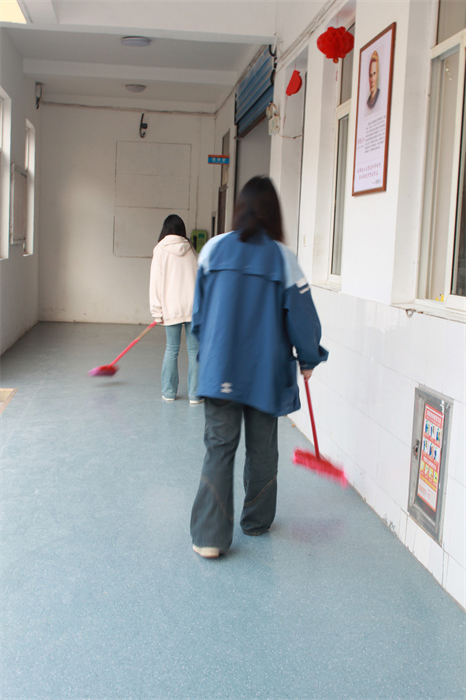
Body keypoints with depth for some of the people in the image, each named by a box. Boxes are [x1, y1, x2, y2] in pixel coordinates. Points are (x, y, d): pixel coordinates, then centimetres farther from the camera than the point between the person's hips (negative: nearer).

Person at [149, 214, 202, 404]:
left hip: (172, 308, -1)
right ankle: (195, 394, 6)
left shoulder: (160, 250, 1)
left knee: (172, 349, 9)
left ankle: (169, 392, 15)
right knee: (194, 350, 4)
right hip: (193, 306, 1)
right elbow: (197, 277, 14)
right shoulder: (190, 249, 9)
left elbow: (156, 281, -3)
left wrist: (157, 311, 1)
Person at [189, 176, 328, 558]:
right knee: (262, 448, 16)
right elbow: (300, 312, -1)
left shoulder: (215, 248, -1)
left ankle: (210, 536, -1)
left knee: (219, 447, 3)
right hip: (266, 370, 0)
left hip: (220, 366, 0)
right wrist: (309, 358, 14)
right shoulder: (282, 257, -5)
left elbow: (200, 309, 8)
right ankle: (257, 520, 31)